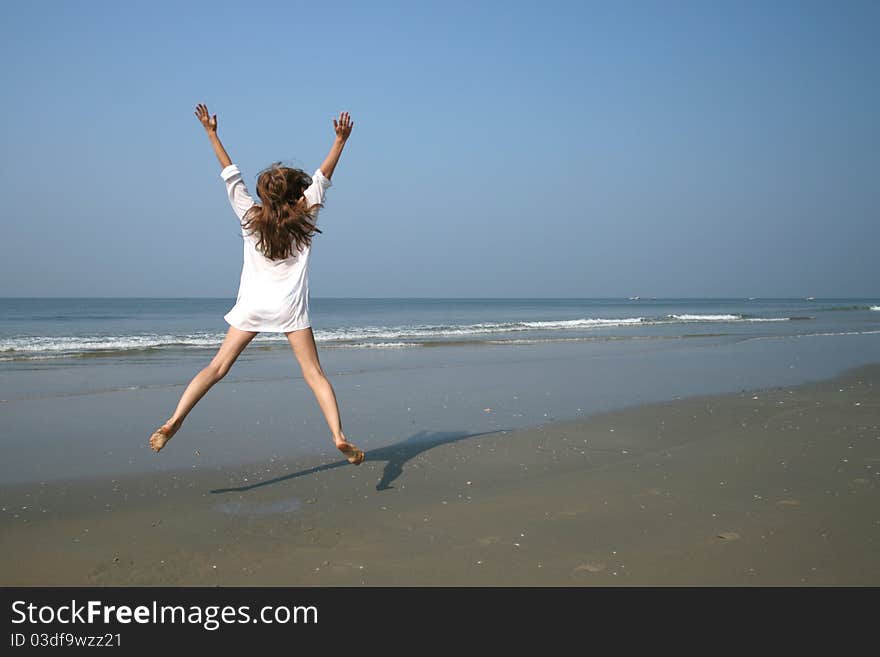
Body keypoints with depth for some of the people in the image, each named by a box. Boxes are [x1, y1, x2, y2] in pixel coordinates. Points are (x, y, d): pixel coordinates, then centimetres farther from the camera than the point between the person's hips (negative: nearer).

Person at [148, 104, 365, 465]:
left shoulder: (250, 217, 5)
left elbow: (231, 175, 8)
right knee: (314, 373, -1)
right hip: (290, 307, -1)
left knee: (218, 366, 1)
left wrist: (212, 134, 13)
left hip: (252, 304, 1)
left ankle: (173, 422, -8)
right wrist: (341, 139, 7)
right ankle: (339, 436, -10)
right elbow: (322, 177, 7)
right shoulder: (304, 218, 2)